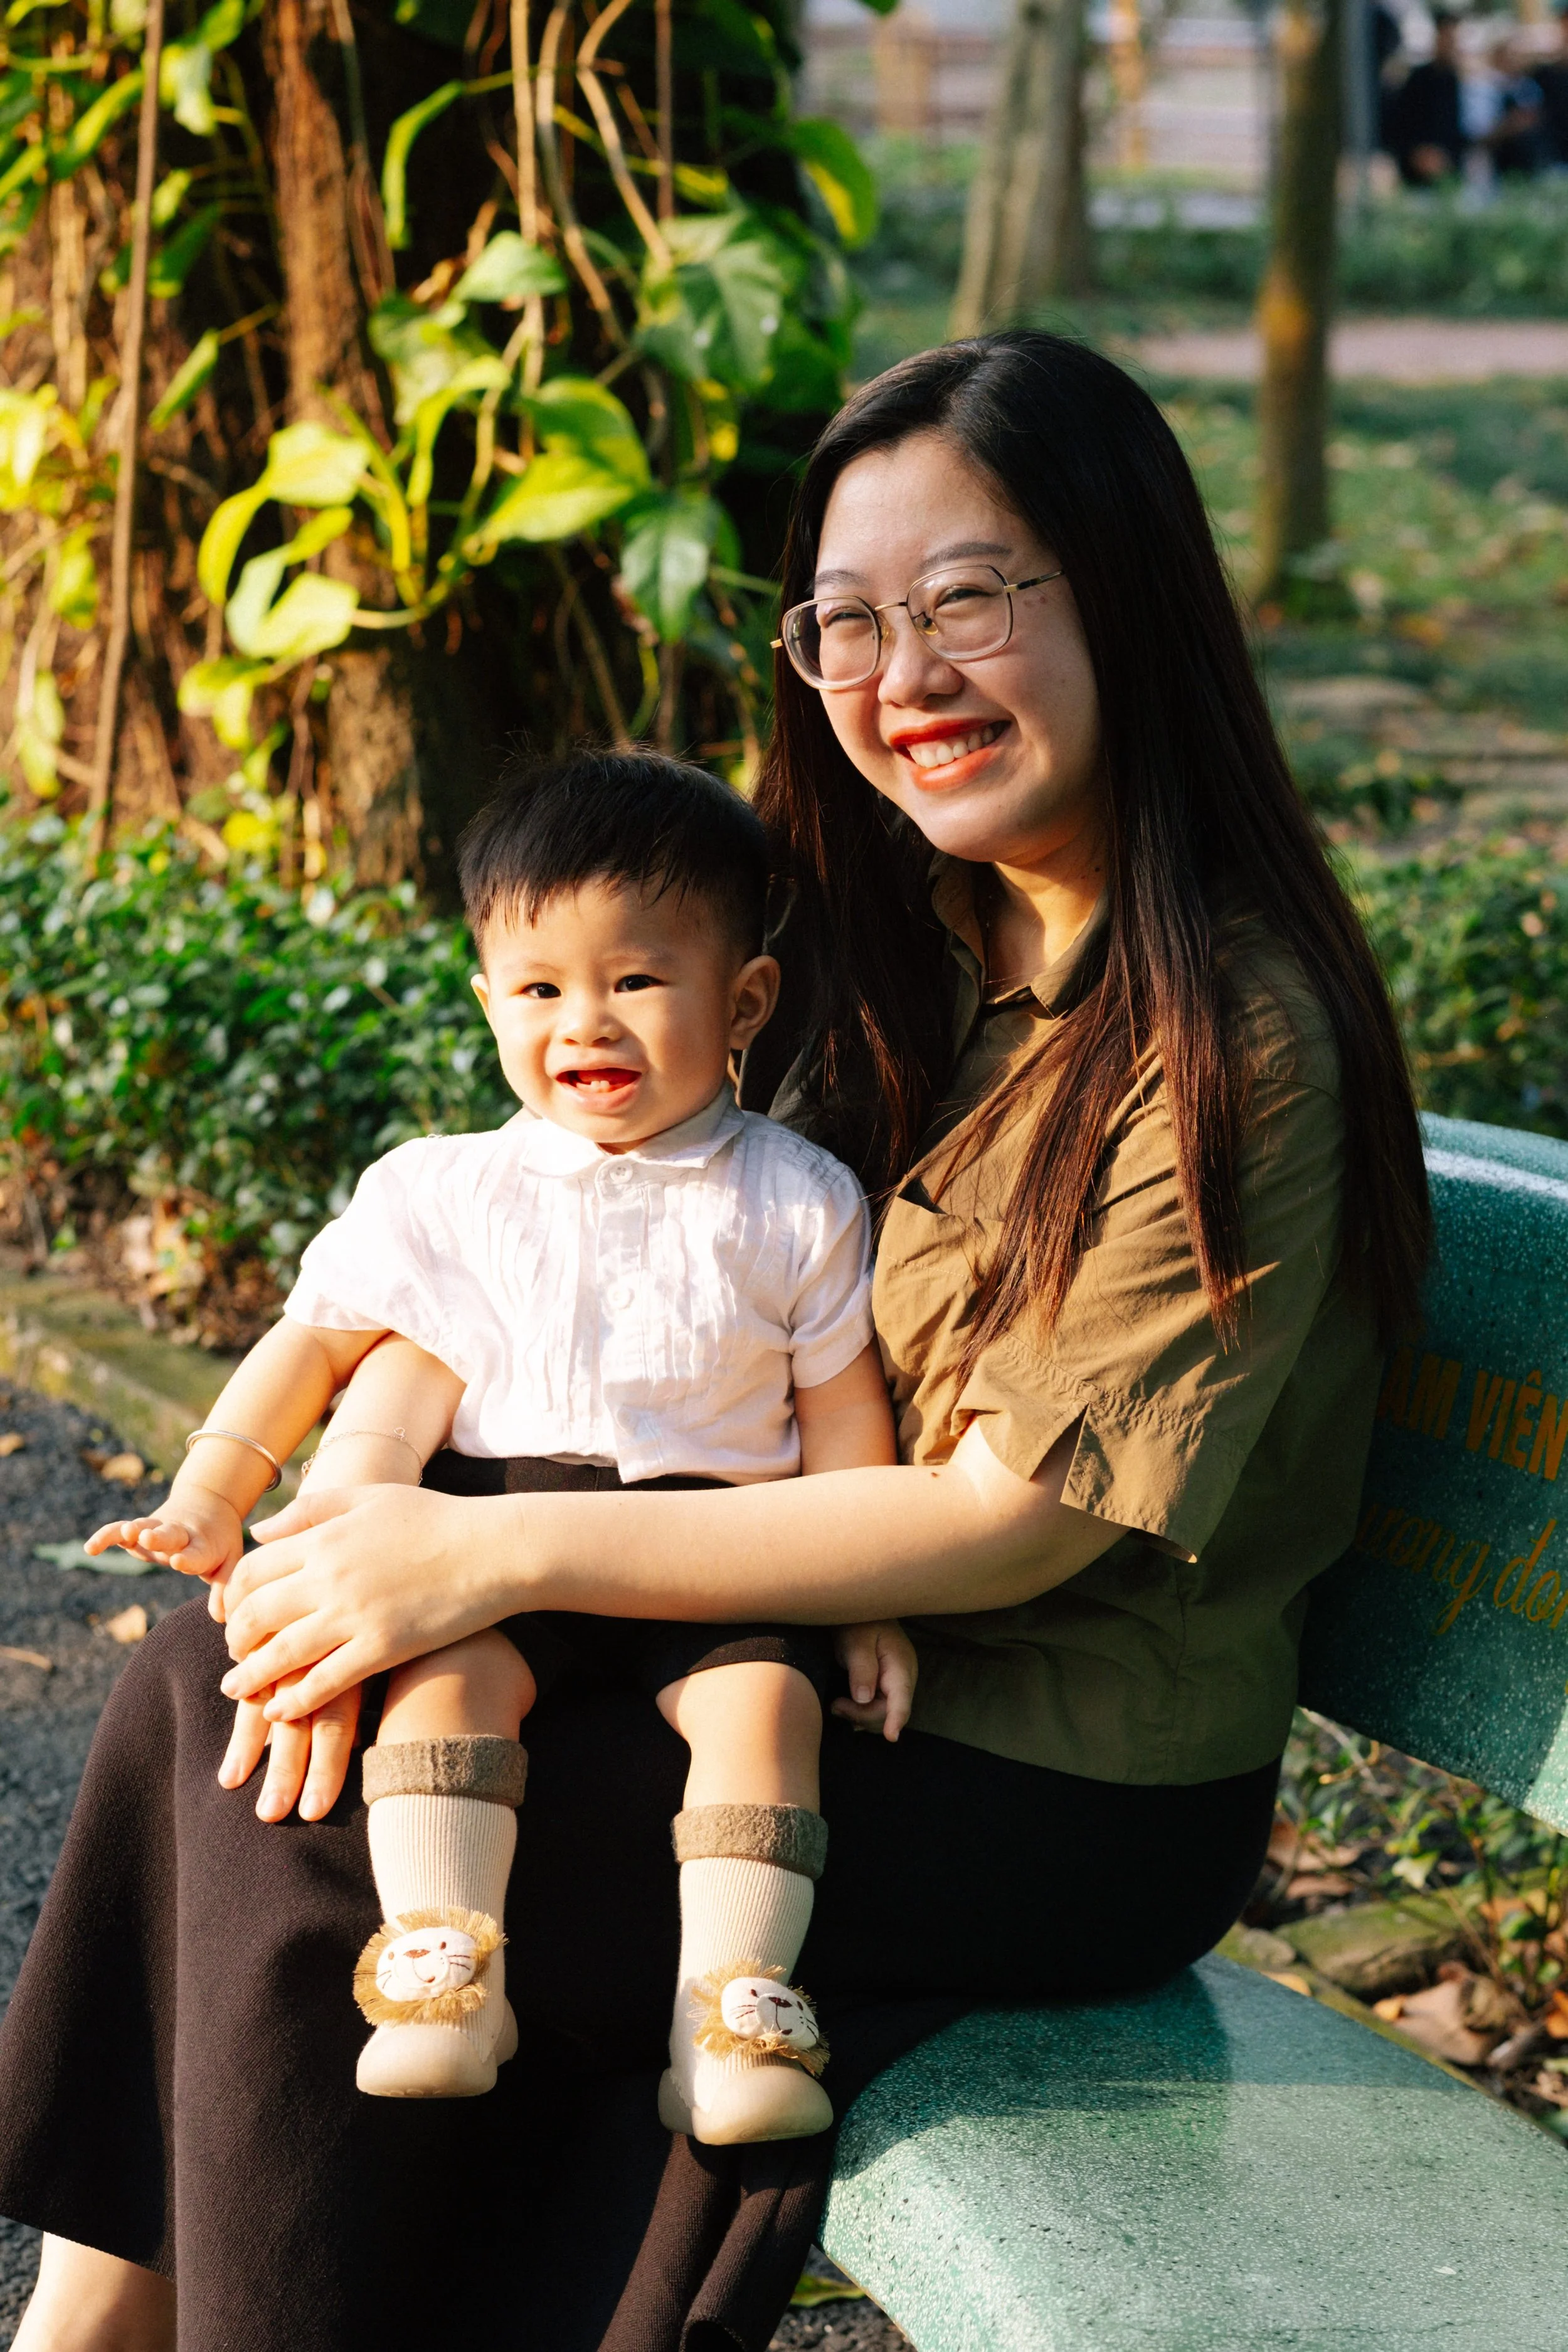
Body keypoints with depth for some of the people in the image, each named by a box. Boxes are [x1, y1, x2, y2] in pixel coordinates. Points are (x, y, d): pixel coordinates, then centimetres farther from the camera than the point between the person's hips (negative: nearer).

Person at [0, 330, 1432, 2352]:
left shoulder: (1231, 1039, -19)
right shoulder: (914, 940, 7)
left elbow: (1024, 1516, -21)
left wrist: (509, 1551, -22)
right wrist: (404, 1473, -7)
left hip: (1065, 1803, -8)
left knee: (298, 1831, -16)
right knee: (212, 1685, -8)